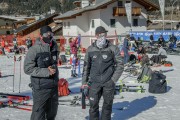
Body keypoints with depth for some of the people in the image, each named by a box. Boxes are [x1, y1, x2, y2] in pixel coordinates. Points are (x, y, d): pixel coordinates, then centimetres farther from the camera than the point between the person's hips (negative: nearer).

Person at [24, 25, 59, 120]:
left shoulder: (54, 47, 5)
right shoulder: (34, 50, -14)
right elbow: (28, 69, -16)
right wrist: (46, 72, -20)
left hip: (54, 86, 6)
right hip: (41, 87, -6)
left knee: (52, 111, 19)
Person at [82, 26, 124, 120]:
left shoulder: (113, 48, -2)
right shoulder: (90, 49, 4)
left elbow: (120, 65, 0)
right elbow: (86, 66, 10)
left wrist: (113, 80, -7)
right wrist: (84, 82, 7)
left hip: (109, 83, -1)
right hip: (94, 82, 1)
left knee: (107, 105, 10)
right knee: (93, 105, 0)